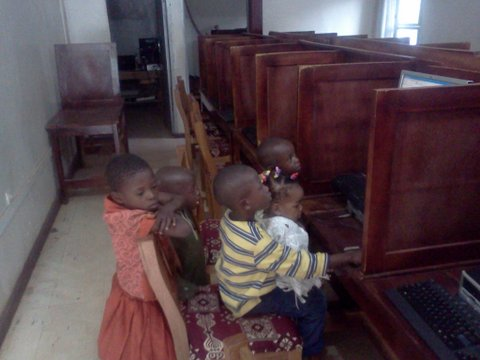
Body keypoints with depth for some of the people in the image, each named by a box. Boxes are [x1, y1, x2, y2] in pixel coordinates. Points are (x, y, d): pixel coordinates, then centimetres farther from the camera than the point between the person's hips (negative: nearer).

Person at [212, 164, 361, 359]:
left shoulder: (232, 216, -12)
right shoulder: (257, 243, -39)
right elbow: (305, 265, -33)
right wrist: (351, 257, -25)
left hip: (234, 286, 8)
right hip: (248, 300, -8)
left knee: (305, 288, 20)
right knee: (315, 302, 3)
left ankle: (300, 328, 41)